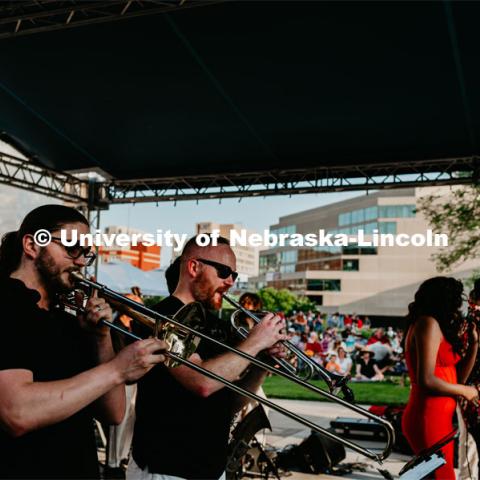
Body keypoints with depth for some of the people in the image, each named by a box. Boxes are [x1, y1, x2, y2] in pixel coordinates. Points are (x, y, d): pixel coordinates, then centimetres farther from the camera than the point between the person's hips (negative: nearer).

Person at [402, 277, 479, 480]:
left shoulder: (440, 327, 17)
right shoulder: (429, 323, -13)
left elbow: (457, 376, 15)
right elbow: (426, 380, -22)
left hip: (437, 419, 10)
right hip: (428, 419, -10)